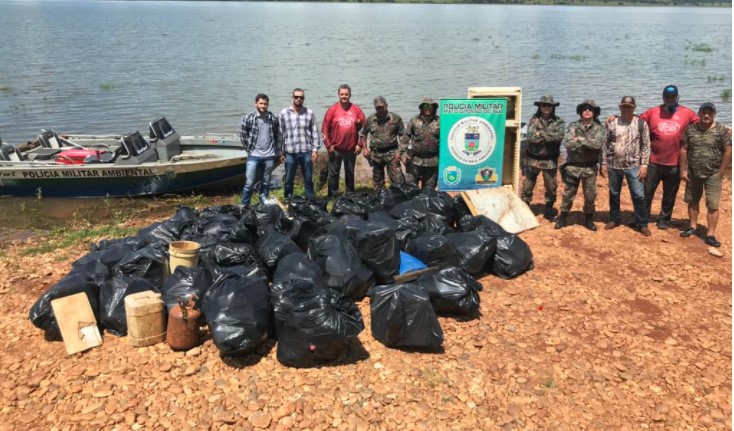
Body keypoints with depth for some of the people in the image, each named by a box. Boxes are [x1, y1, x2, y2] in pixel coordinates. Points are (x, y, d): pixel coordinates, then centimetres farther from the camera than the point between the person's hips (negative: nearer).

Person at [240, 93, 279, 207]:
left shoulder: (273, 118, 2)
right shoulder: (248, 118, -5)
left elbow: (277, 135, 11)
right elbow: (243, 135, 2)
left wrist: (276, 151, 7)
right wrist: (249, 149, 0)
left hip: (269, 156, 2)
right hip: (254, 156, -2)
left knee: (266, 182, 12)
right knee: (249, 182, -1)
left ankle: (265, 203, 25)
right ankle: (244, 205, 10)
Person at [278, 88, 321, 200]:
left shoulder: (309, 113, 3)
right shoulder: (284, 113, 0)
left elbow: (315, 132, 5)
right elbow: (280, 133, 3)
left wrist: (315, 149, 0)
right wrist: (281, 151, 2)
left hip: (306, 152, 1)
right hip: (290, 152, 0)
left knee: (308, 179, 9)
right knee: (289, 180, 8)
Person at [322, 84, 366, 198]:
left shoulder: (356, 109, 1)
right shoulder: (333, 109, -4)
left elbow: (364, 127, 4)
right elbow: (325, 128, -3)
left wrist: (360, 144, -1)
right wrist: (328, 145, -8)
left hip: (351, 149, 2)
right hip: (335, 149, -2)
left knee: (350, 173, 12)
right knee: (333, 173, 4)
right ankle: (332, 196, 13)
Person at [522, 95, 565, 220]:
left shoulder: (558, 122, 0)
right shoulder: (533, 120, -1)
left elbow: (559, 136, -19)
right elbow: (530, 136, -17)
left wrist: (541, 133, -16)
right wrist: (549, 137, -15)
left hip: (550, 161, 0)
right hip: (533, 159, 0)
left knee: (551, 187, 8)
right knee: (527, 186, 5)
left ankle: (548, 210, 24)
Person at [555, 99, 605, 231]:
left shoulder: (598, 127, -1)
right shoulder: (573, 126, -1)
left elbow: (598, 143, -20)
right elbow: (567, 144, -16)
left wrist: (580, 139, -18)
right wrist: (589, 143, -16)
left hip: (590, 167, 0)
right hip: (573, 166, 0)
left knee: (590, 195, 8)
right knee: (568, 194, 8)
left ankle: (588, 219, 24)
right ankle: (563, 218, 22)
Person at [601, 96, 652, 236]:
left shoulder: (641, 123, -2)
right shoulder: (612, 123, 2)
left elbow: (646, 145, -1)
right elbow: (605, 144, 4)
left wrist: (644, 165, -7)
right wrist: (603, 163, 1)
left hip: (633, 166, -1)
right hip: (614, 166, 2)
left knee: (639, 195, -2)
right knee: (614, 194, 12)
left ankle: (642, 224, 10)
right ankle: (615, 219, 29)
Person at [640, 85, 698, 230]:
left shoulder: (687, 113, 3)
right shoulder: (652, 112, 2)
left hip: (675, 164, 1)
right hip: (654, 162, 0)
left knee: (669, 195, 11)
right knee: (646, 192, 6)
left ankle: (663, 219, 25)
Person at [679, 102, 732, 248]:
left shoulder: (722, 130, -6)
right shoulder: (690, 129, 1)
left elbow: (728, 151, -6)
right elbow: (684, 149, 4)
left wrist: (721, 172, -8)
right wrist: (683, 170, 0)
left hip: (713, 174, -3)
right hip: (693, 173, 3)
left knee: (713, 205, -4)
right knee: (692, 201, 15)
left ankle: (710, 235, -1)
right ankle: (692, 227, 30)